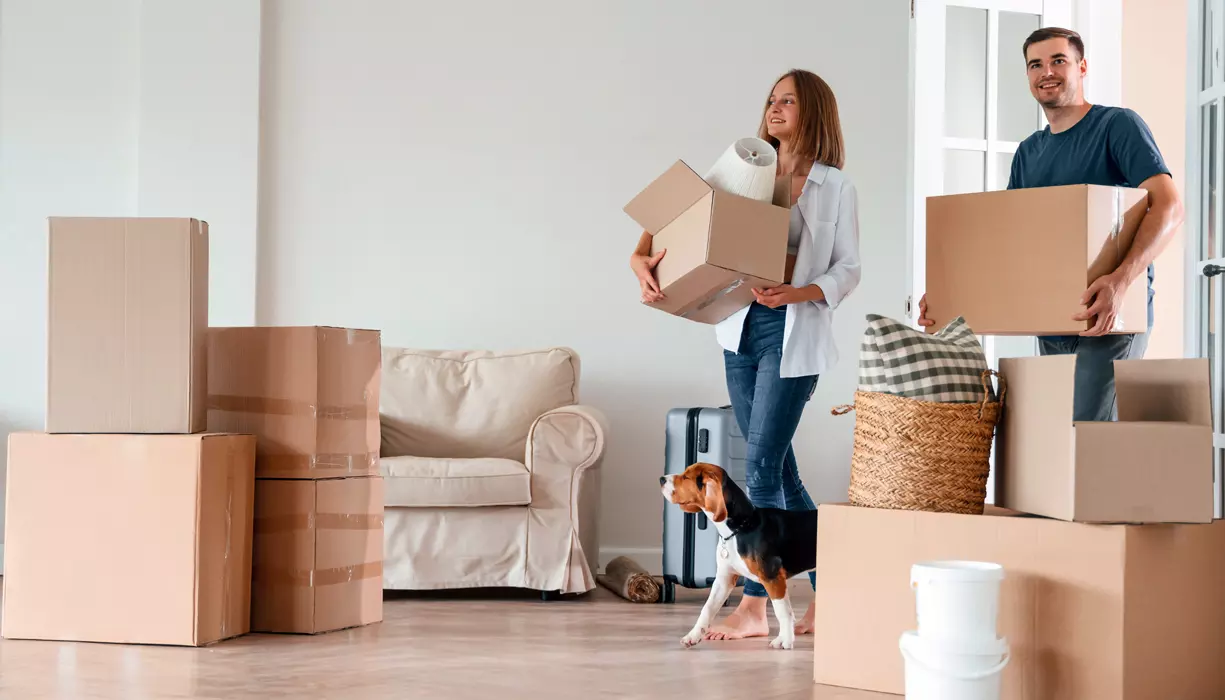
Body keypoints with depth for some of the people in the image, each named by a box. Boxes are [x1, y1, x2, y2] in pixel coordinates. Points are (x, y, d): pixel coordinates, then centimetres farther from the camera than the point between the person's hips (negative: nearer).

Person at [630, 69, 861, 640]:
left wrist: (798, 293, -19)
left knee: (761, 468, -9)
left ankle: (754, 606, -2)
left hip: (794, 336, -5)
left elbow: (848, 269, -2)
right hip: (742, 331, 5)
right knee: (778, 469, 8)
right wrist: (643, 258, -13)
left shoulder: (835, 188, 1)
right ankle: (827, 590, 19)